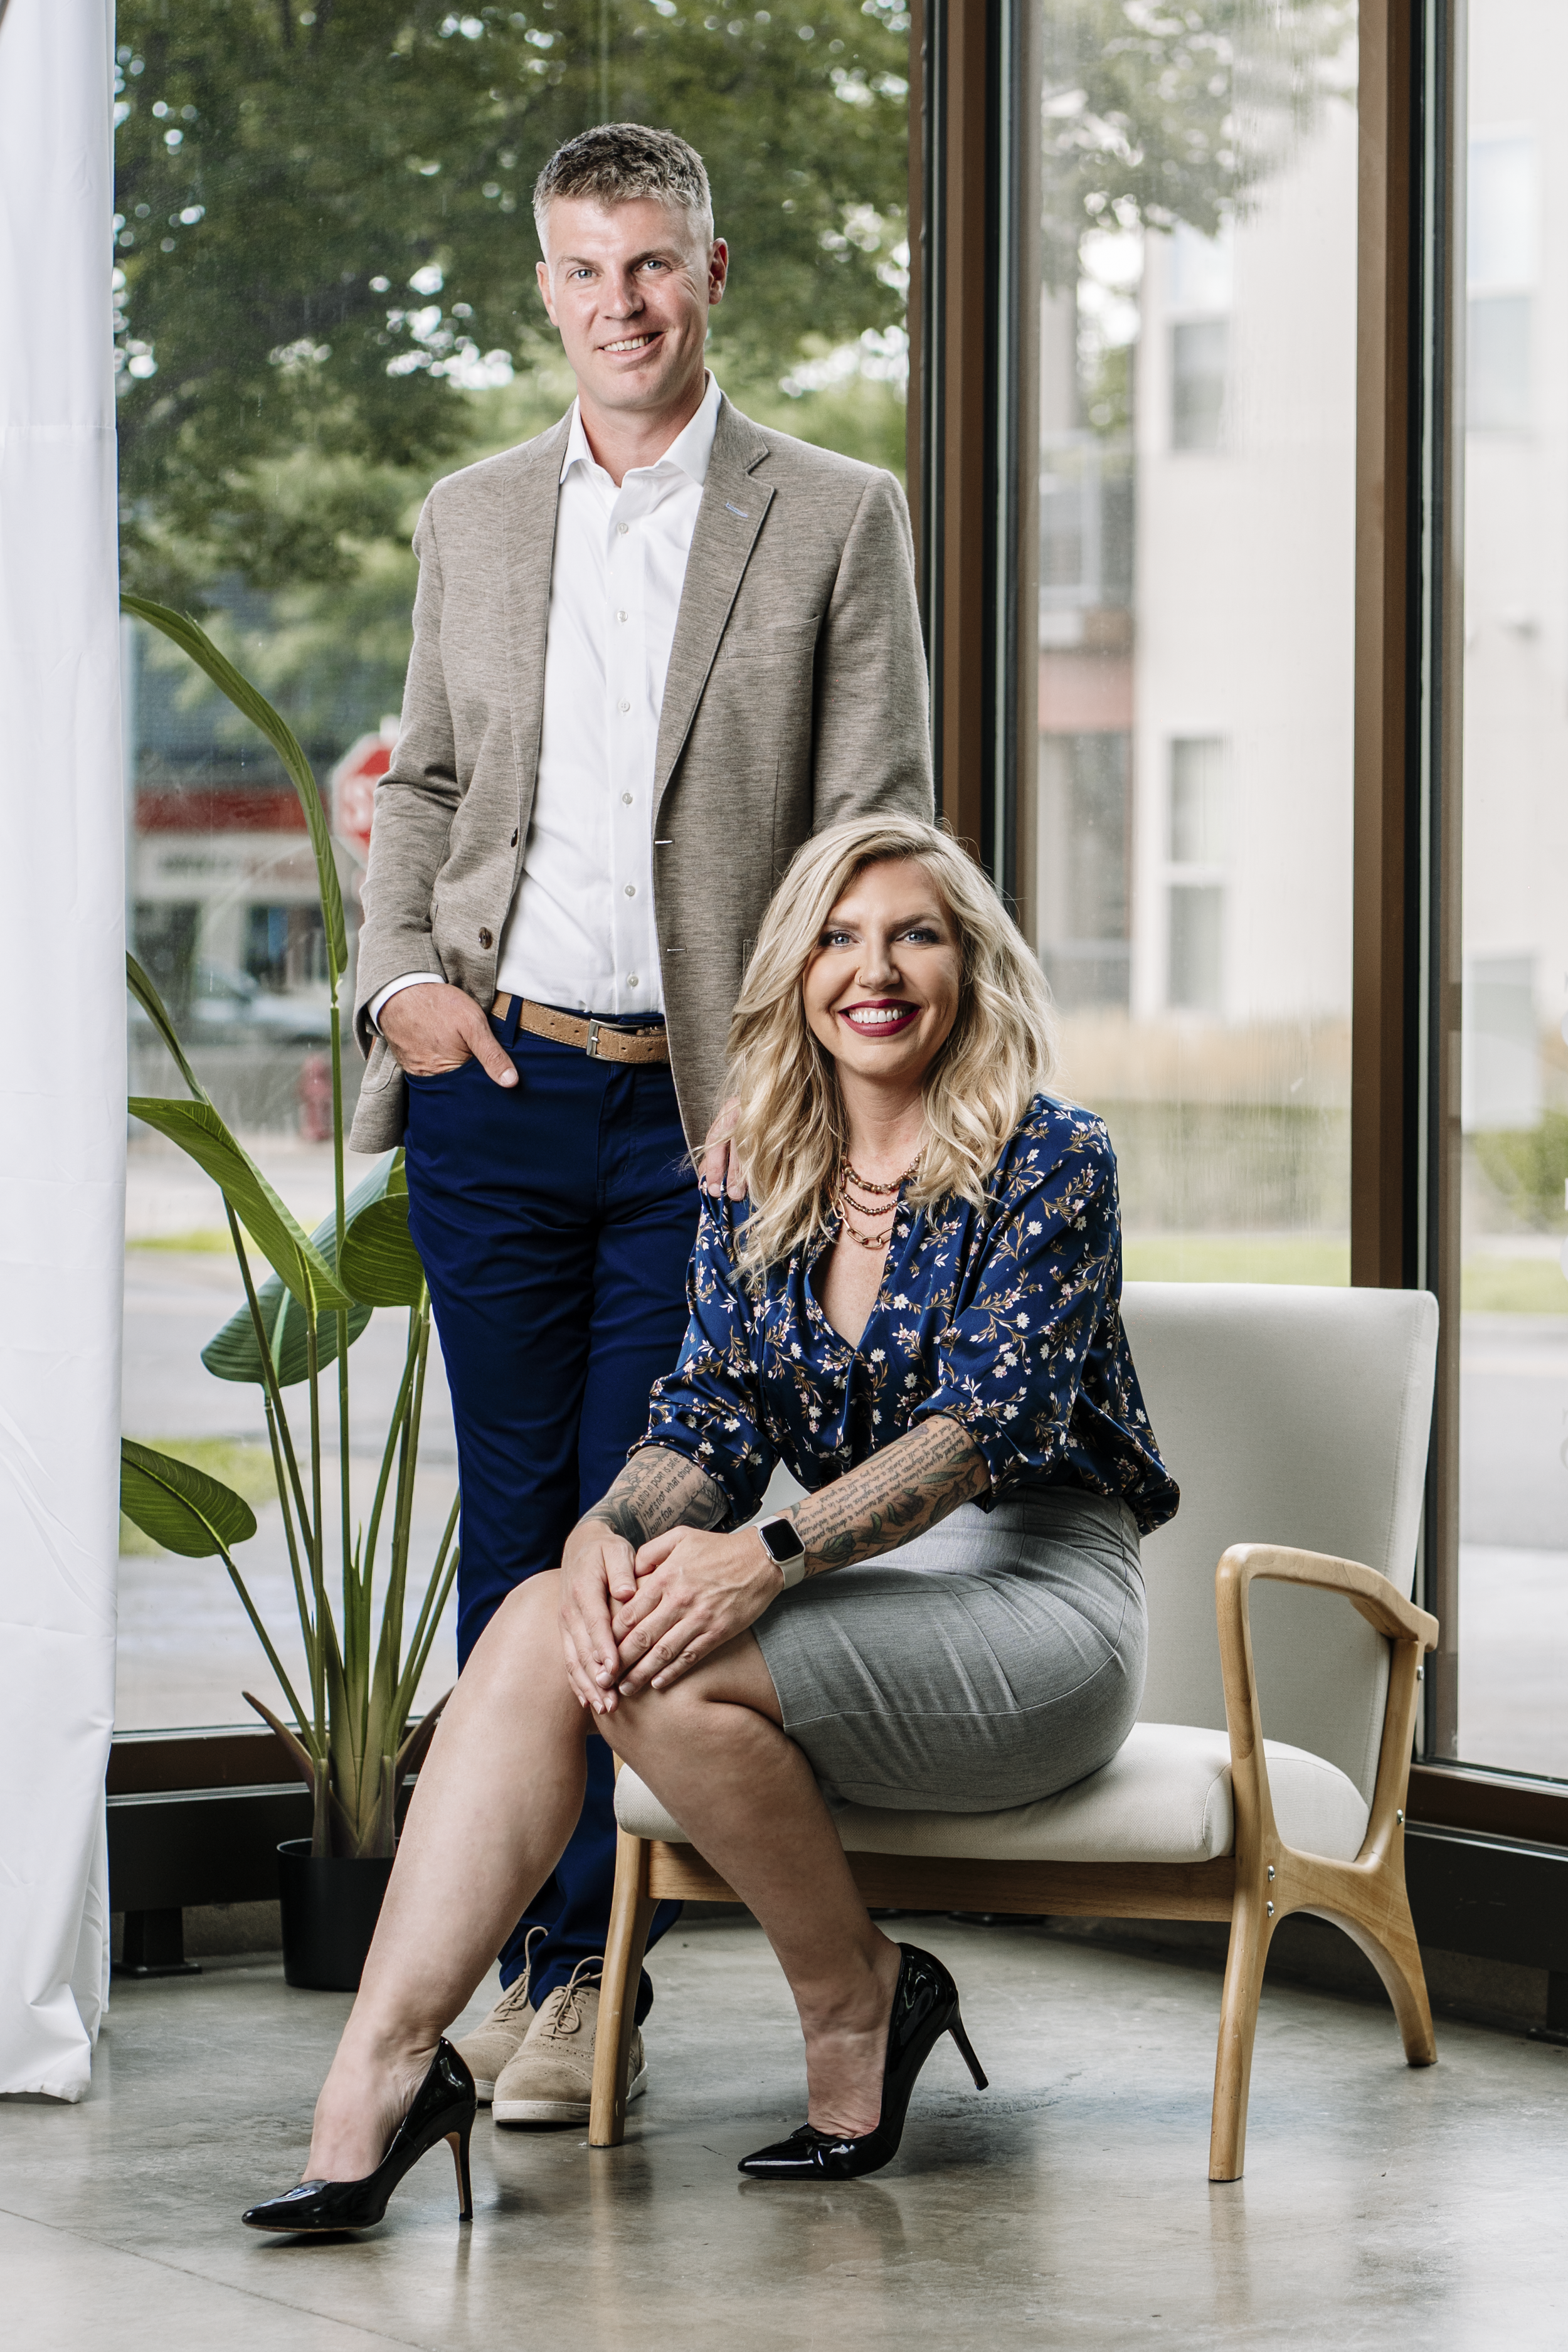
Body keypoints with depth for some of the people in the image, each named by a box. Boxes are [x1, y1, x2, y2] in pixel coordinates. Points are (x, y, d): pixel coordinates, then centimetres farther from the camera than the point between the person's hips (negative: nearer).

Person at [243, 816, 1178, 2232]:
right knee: (544, 1623, -22)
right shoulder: (758, 1195, 12)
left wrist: (769, 1556, -31)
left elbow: (983, 1418, -17)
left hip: (1037, 1602, -6)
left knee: (669, 1668, -29)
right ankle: (387, 2053, -31)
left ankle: (856, 1997, -8)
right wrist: (612, 1532, -21)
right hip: (859, 1597, 6)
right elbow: (709, 1422, 3)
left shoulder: (1049, 1161, -6)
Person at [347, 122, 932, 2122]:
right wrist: (400, 972, 1)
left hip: (702, 1110, -3)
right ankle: (513, 1951, 14)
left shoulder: (836, 521, 2)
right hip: (492, 1085, 3)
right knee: (513, 1524, 6)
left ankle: (586, 1977, 5)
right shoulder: (469, 523, 13)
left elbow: (879, 830, 0)